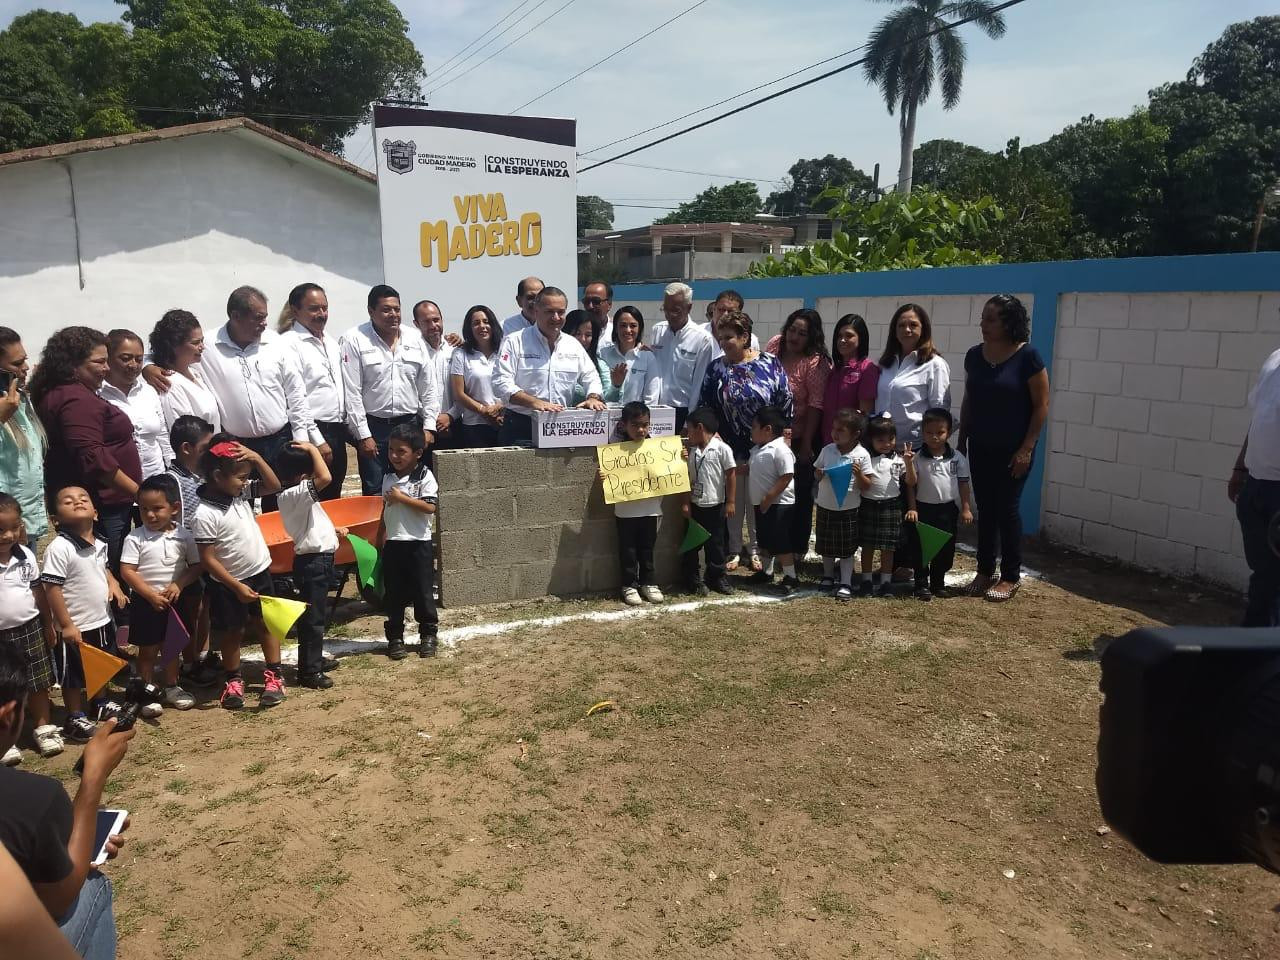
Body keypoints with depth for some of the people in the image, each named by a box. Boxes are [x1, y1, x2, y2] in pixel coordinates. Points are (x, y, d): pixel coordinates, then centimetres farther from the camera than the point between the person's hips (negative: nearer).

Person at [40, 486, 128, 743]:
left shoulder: (99, 544, 1)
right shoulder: (59, 548, -22)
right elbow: (52, 589, -22)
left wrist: (113, 583, -1)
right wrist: (66, 625, -21)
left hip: (102, 620, 8)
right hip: (76, 627, -7)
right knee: (74, 676, 9)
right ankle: (75, 719, 25)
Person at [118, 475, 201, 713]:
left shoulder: (184, 536, -4)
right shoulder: (135, 538, -11)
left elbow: (196, 566, 0)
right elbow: (127, 571, -13)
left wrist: (179, 584, -16)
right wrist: (151, 595, -18)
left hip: (174, 601, 3)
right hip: (146, 602, -3)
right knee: (147, 650, 9)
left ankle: (171, 687, 34)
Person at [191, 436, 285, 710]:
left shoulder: (242, 492, -6)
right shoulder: (205, 514, -24)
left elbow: (274, 486, 2)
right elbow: (208, 559, -21)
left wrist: (257, 458, -13)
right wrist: (237, 587, -21)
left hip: (259, 572, 5)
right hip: (228, 584, -5)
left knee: (266, 625, 13)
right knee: (232, 633, 13)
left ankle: (274, 676, 25)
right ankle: (233, 681, 31)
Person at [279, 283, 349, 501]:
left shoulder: (332, 342, 14)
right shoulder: (289, 343, -10)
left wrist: (347, 428, 15)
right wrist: (317, 441, -16)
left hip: (337, 433, 8)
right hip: (313, 434, -7)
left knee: (333, 499, 13)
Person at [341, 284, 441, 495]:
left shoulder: (415, 338, 6)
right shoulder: (354, 340, -5)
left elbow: (428, 386, 8)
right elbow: (352, 392, -8)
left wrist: (429, 426, 3)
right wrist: (363, 435, -11)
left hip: (410, 424, 3)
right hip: (373, 426, -3)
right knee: (374, 493, 1)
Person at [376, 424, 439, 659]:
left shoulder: (424, 477, -9)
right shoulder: (388, 478, 8)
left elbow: (430, 507, -19)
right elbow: (385, 511, 17)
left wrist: (401, 497, -19)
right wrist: (380, 540, 17)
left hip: (418, 543, -5)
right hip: (393, 543, 5)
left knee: (423, 592, 4)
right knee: (393, 594, 8)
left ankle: (428, 635, 17)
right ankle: (395, 637, 18)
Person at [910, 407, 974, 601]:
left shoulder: (957, 458, -1)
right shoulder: (917, 458, -7)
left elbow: (963, 484, 2)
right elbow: (911, 485, -8)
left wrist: (966, 508, 1)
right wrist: (912, 508, -18)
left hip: (948, 509, 2)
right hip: (924, 508, -2)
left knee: (946, 548, 10)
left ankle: (938, 582, 25)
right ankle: (922, 585, 12)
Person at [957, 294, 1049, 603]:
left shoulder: (1027, 356, -12)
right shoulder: (974, 355, 3)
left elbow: (1041, 406, -11)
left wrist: (1026, 449, -14)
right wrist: (961, 441, 9)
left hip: (1012, 450, -5)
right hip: (980, 448, 5)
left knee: (1006, 509, 0)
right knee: (985, 509, 10)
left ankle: (1010, 577, 13)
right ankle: (985, 572, 20)